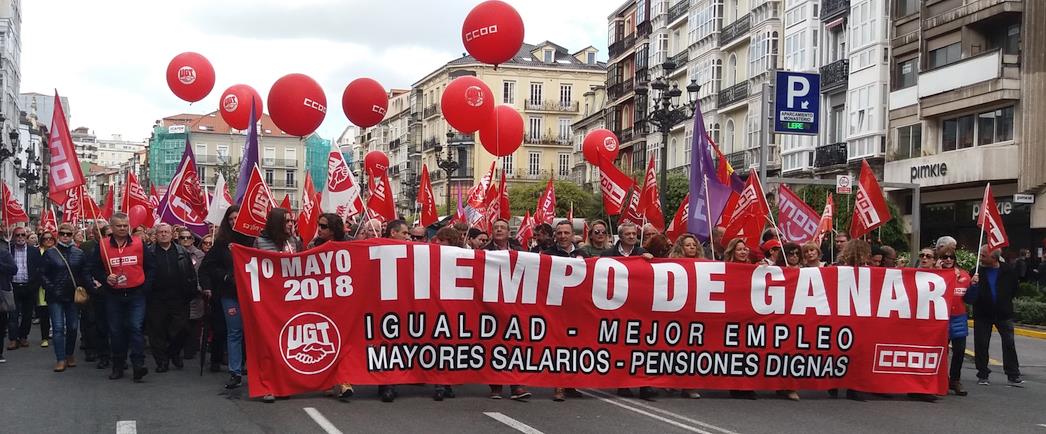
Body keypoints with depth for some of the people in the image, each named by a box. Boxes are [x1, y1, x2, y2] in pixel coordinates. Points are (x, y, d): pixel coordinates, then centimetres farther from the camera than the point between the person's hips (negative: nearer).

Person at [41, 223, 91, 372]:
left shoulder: (79, 253, 4)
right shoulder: (50, 253, 0)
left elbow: (84, 273, 5)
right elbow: (43, 274, 0)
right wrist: (51, 289, -11)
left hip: (73, 296, 2)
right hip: (55, 297, -2)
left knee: (72, 327, 9)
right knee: (58, 328, -5)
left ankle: (70, 355, 25)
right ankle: (60, 359, -3)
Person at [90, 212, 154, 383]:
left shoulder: (139, 244, 1)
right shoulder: (102, 246, 2)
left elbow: (150, 267, 7)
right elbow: (94, 268, 7)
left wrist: (146, 286, -3)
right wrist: (105, 279, -10)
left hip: (136, 294, -1)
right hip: (113, 296, 2)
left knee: (136, 328, -11)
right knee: (116, 331, 7)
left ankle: (138, 365, -12)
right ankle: (118, 367, 17)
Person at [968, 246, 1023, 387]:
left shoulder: (1007, 270, -6)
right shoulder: (978, 271, -8)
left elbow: (1014, 289, 12)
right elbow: (970, 297, -13)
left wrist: (1005, 301, 9)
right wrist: (973, 284, -31)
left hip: (1004, 313, 0)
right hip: (982, 314, 0)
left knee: (1009, 344, -1)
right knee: (981, 345, 3)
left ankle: (1013, 376, 5)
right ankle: (983, 375, 14)